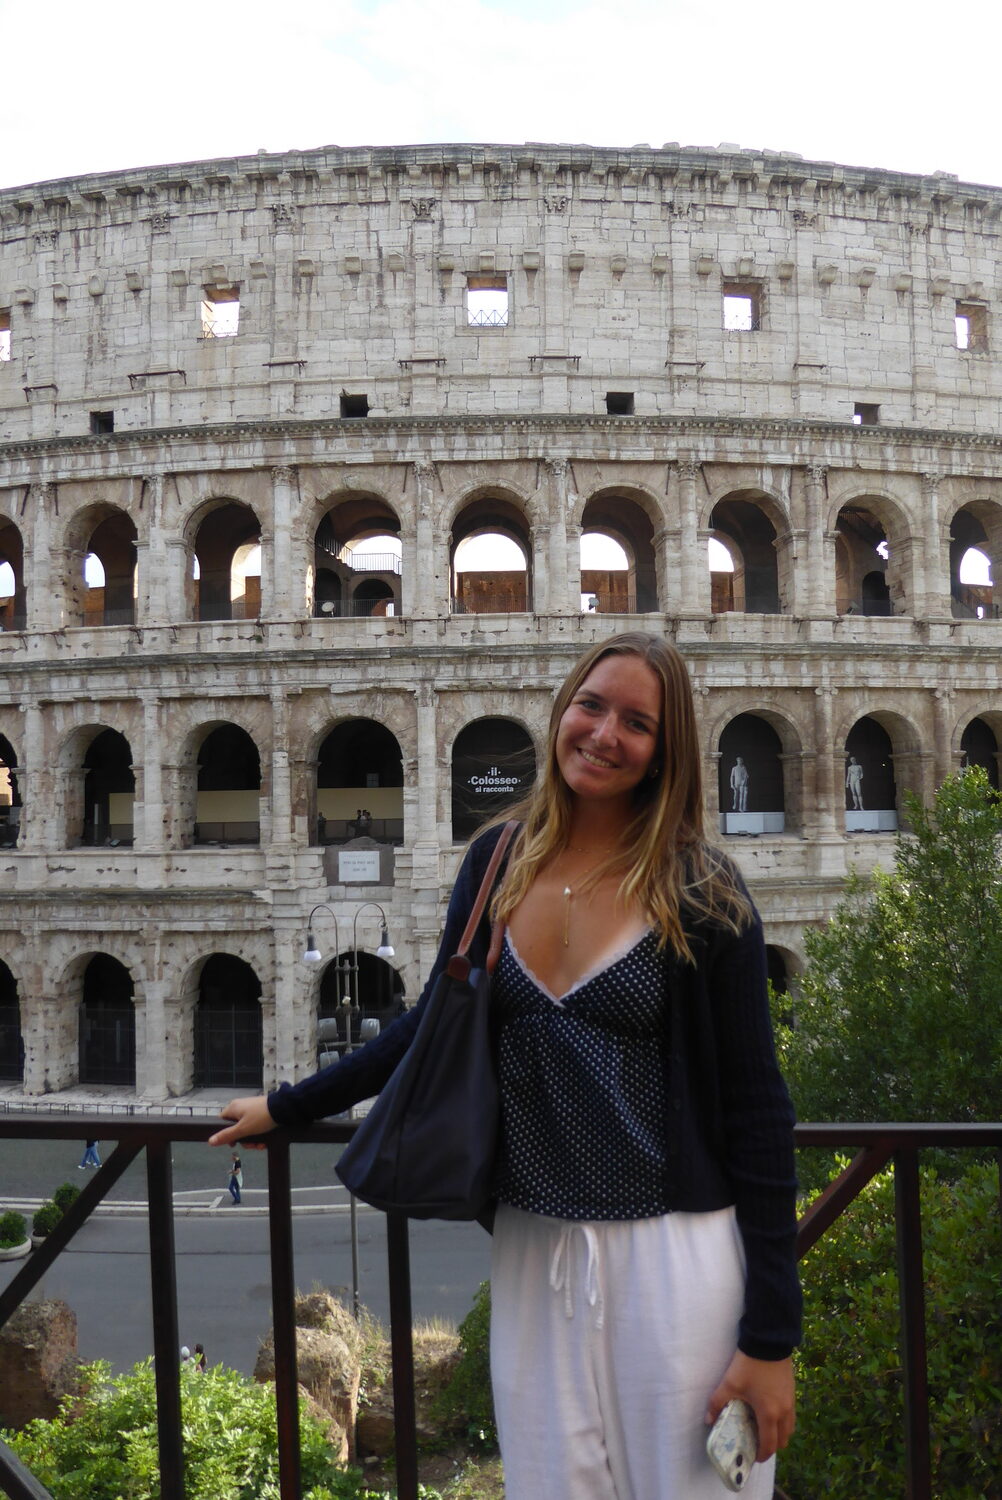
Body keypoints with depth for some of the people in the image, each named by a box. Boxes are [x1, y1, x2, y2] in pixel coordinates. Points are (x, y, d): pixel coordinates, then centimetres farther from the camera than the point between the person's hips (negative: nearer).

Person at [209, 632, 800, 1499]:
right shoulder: (500, 861, 3)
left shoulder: (702, 894, -9)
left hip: (672, 1256, -3)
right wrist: (287, 1107, 22)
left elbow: (755, 1112, -8)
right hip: (532, 1253, 4)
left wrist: (771, 1336, -10)